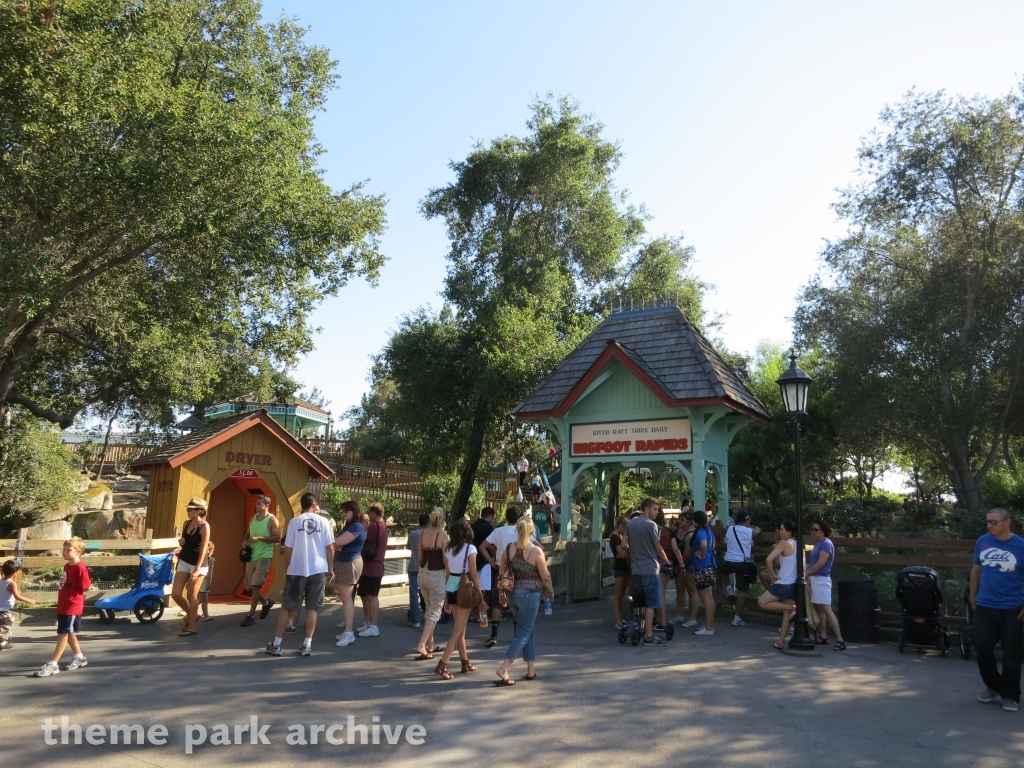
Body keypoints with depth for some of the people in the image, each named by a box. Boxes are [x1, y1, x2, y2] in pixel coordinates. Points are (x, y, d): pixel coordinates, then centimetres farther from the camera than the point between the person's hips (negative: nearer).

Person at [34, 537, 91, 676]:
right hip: (63, 605, 10)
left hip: (72, 606, -10)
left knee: (63, 634, -5)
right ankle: (79, 657, 30)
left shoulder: (80, 567, -18)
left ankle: (52, 664, -1)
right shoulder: (67, 566, 12)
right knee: (68, 632, 17)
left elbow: (85, 586, -15)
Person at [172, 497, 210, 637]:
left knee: (192, 595, 0)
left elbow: (204, 549, -18)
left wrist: (197, 569, -24)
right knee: (175, 594, 3)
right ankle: (191, 614, 28)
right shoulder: (186, 523, 7)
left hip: (197, 564, -7)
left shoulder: (204, 526, -14)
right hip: (184, 561, 7)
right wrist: (180, 541, -3)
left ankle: (192, 627, 10)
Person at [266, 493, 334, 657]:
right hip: (318, 570, 1)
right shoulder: (323, 521, 0)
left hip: (297, 570, -1)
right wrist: (330, 569, 12)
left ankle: (276, 644, 14)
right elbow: (330, 548, 0)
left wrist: (286, 570, 11)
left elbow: (288, 549, -1)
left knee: (286, 607, 9)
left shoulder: (294, 521, -2)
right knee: (312, 608, 7)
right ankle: (307, 645, 7)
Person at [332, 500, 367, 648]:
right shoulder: (349, 526, 18)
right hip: (342, 563, 10)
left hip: (350, 563, -10)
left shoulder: (357, 526, -15)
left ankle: (349, 633, -13)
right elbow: (339, 544, 12)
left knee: (346, 598, -12)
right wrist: (336, 547, -10)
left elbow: (338, 542, -21)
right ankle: (347, 631, 19)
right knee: (345, 598, 12)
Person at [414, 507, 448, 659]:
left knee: (429, 609, 20)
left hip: (423, 574, 6)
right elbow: (446, 559, -15)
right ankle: (421, 646, -9)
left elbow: (419, 557, 8)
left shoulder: (422, 534, 3)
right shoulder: (443, 535, -13)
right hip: (437, 575, -6)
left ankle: (430, 644, 26)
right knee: (435, 612, 1)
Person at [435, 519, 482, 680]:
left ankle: (465, 663, 28)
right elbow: (473, 575, -11)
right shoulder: (470, 549, -10)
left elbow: (447, 573, 9)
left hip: (451, 589, 6)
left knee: (461, 627, 19)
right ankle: (442, 665, -9)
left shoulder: (448, 549, 5)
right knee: (458, 630, -1)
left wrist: (447, 597, 16)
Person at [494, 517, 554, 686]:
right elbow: (545, 576, -8)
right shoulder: (536, 551, -13)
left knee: (529, 630, 19)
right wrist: (550, 591, 10)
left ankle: (531, 670, 24)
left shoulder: (508, 549, 0)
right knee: (523, 633, 2)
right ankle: (503, 669, -9)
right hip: (529, 595, -5)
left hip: (512, 594, 6)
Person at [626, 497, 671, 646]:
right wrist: (666, 561, 8)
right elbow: (658, 548, -7)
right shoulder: (650, 524, -12)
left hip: (635, 568, 7)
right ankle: (648, 636, -8)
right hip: (649, 569, -7)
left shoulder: (631, 523, 9)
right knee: (650, 603, -6)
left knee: (640, 602, 18)